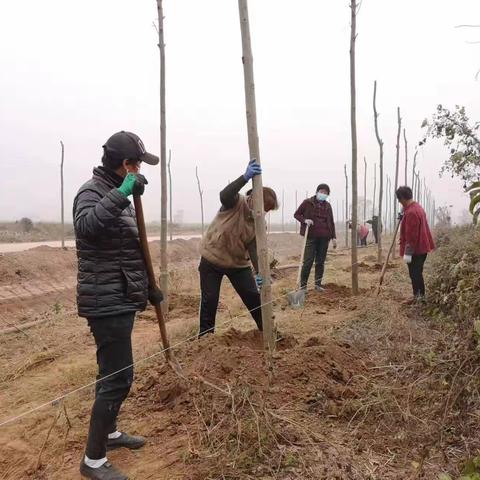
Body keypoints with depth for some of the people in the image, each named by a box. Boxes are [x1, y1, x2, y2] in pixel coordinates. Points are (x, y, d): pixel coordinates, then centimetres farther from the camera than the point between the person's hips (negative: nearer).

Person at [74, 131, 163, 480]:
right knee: (118, 376, -6)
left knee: (114, 371, 20)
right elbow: (85, 225, -38)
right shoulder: (92, 191, -14)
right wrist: (121, 194, -40)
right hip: (106, 302, -10)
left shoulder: (117, 194, 14)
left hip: (121, 299, 10)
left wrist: (148, 287, 21)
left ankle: (109, 432, 38)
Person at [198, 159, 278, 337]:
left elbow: (254, 248, -10)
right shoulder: (236, 202, -15)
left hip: (239, 263, 4)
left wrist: (259, 272, -25)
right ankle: (205, 336, 19)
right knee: (210, 300, 1)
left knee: (254, 297, 3)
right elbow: (224, 195, -40)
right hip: (212, 259, -4)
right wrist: (245, 177, -54)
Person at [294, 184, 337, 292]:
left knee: (320, 262, 7)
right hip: (311, 237, -4)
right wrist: (304, 220, -14)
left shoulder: (328, 206, 11)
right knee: (308, 261, -6)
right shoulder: (307, 203, 0)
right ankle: (303, 285, 2)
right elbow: (297, 214, 6)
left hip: (324, 237, 4)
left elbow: (331, 222, 14)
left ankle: (318, 284, 17)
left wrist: (334, 237, 8)